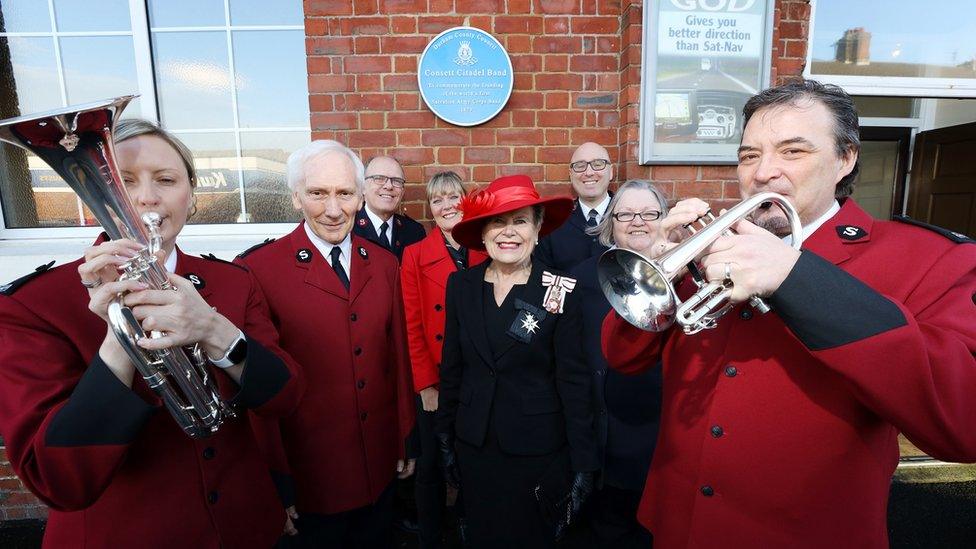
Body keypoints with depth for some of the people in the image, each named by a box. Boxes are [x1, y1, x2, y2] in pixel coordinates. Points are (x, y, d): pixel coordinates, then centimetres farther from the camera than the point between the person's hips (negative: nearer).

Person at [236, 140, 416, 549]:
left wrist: (406, 440, 8)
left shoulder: (384, 264, -2)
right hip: (308, 469, -4)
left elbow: (398, 357, 3)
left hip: (380, 462, 4)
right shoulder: (258, 269, -16)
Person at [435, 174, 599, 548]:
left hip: (536, 450, -3)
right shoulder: (461, 285, -3)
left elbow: (573, 381, -11)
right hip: (474, 445, 3)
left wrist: (583, 462, -9)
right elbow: (451, 368, 3)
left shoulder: (561, 292, -13)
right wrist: (445, 440, 6)